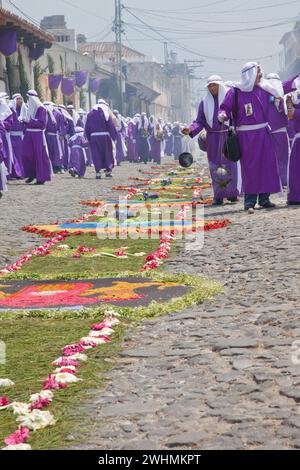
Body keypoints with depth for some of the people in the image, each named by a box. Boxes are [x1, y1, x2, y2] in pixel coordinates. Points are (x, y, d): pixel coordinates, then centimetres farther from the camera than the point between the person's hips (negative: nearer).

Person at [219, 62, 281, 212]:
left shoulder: (264, 89, 6)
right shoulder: (235, 92, -6)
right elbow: (225, 108, -3)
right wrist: (223, 116, -24)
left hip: (263, 132, 5)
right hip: (246, 135, -5)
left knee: (267, 165, 4)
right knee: (250, 168, -6)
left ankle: (264, 199, 14)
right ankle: (249, 202, 1)